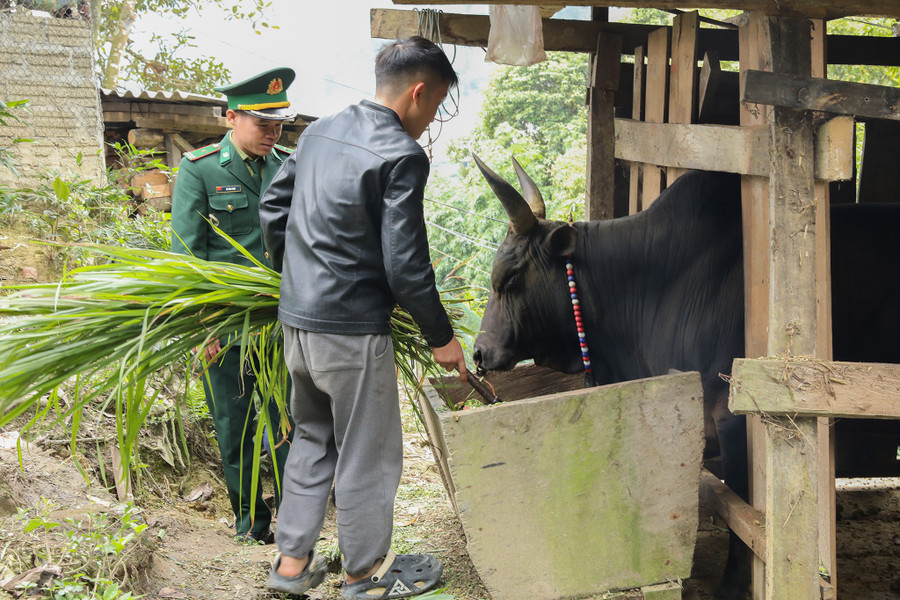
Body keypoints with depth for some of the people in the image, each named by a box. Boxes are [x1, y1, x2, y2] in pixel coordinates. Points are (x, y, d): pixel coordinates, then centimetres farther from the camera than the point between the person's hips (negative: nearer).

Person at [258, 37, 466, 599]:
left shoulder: (319, 132, 9)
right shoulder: (401, 156, -16)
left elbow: (273, 209, 16)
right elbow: (405, 264, -18)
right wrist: (441, 335, -6)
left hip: (297, 319, 8)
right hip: (353, 328, -8)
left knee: (312, 440, 22)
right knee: (369, 454, 9)